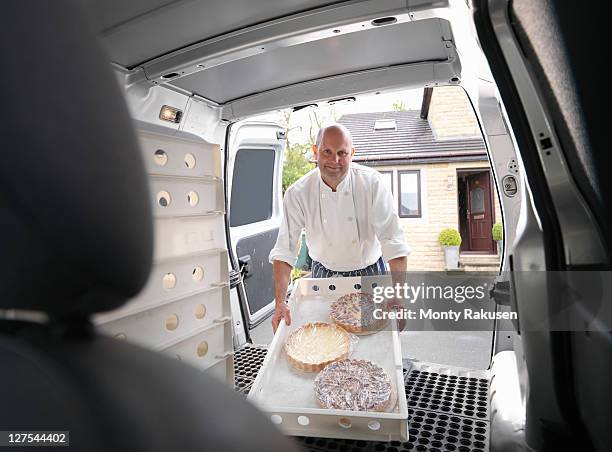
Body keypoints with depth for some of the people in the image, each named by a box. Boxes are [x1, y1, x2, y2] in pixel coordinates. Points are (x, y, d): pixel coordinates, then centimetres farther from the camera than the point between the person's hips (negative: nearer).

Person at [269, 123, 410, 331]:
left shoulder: (372, 183, -19)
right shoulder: (298, 193, -17)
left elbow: (394, 243, -21)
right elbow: (284, 251, -16)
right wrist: (280, 303, -25)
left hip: (370, 273, 0)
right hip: (325, 275, 1)